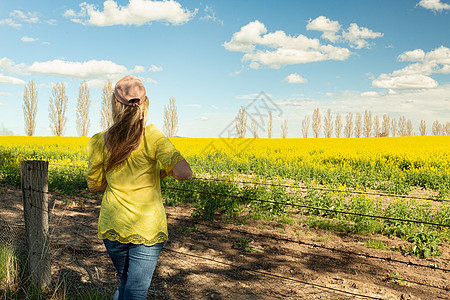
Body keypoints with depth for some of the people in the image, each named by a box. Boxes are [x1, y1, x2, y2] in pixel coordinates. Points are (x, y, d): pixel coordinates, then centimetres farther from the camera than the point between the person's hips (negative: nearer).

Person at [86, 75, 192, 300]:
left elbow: (94, 186, 7)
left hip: (112, 227, 4)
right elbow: (185, 173, -24)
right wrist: (159, 172, -4)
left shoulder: (99, 142, -5)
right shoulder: (151, 136, -14)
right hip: (147, 229, -3)